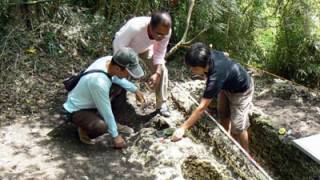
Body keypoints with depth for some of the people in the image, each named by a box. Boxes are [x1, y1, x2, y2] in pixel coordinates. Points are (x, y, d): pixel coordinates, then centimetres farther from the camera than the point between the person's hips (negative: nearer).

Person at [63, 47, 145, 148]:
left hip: (90, 102, 9)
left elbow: (117, 78, 10)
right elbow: (106, 111, -26)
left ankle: (112, 123, 14)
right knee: (101, 127, -35)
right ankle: (83, 129, -1)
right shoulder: (99, 82, -38)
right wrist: (115, 136, -14)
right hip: (77, 109, -9)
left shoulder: (109, 60, -16)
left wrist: (135, 90, 5)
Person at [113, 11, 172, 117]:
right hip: (126, 47, -2)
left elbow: (160, 52, -18)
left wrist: (157, 73, -28)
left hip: (145, 48, 3)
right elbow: (119, 46, -36)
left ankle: (161, 104, 3)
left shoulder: (166, 31, -34)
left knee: (162, 70, -10)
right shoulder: (134, 27, -48)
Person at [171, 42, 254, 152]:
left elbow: (202, 108, -42)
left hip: (241, 90, -8)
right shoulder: (209, 55, -25)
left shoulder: (216, 76, -45)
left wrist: (182, 128, -39)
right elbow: (225, 54, 1)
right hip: (227, 85, 8)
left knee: (237, 127, -2)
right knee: (223, 115, 22)